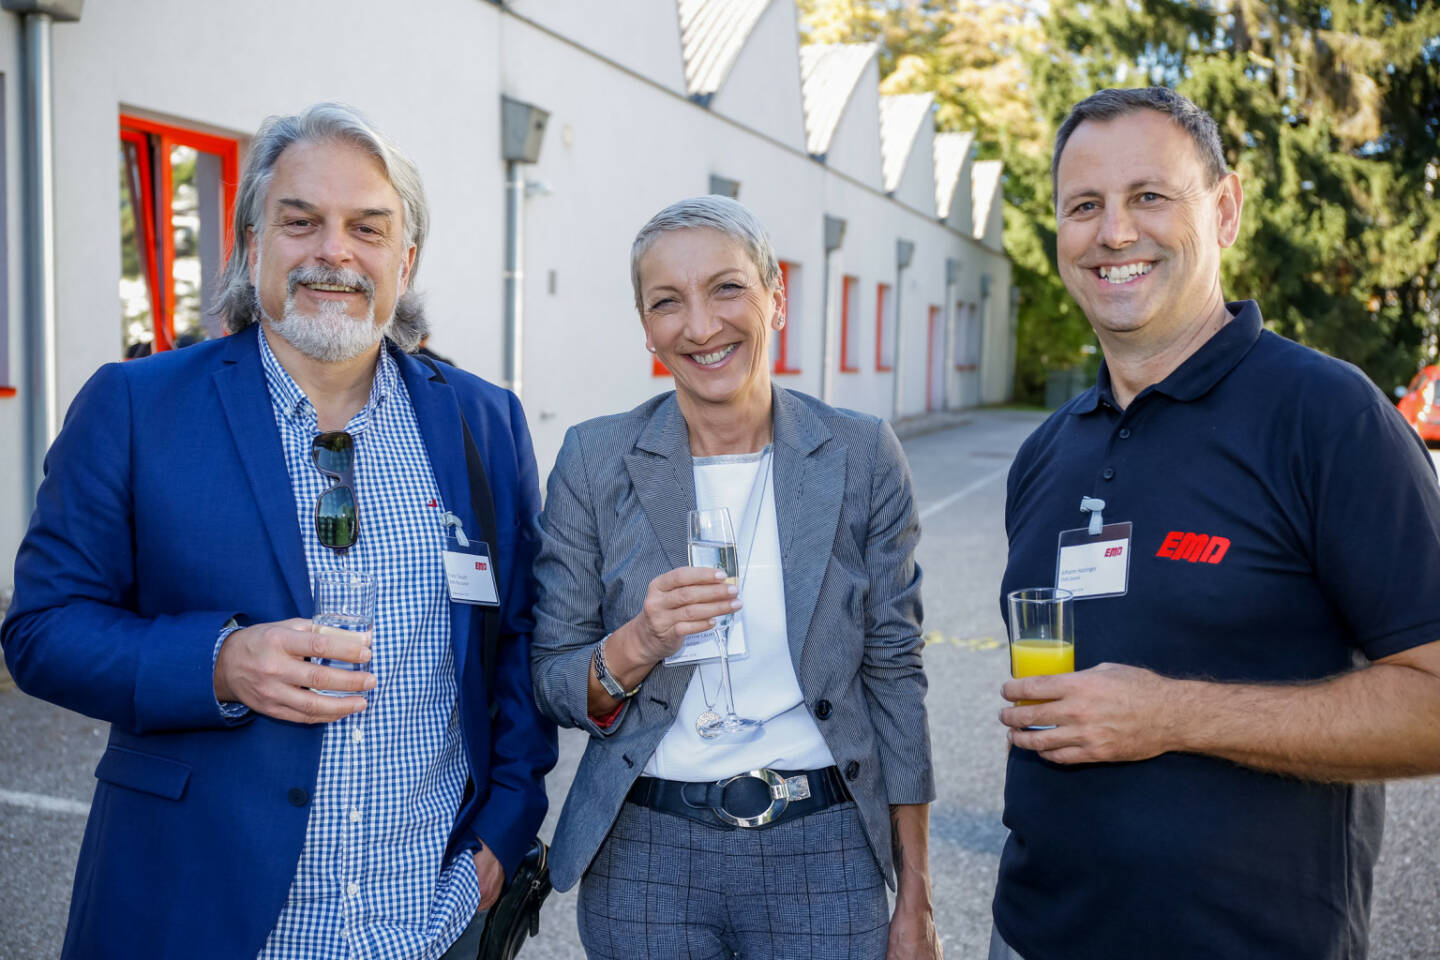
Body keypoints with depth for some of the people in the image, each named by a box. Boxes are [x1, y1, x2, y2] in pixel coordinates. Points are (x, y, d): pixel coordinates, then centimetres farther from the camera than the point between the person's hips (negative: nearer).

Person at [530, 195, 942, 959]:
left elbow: (894, 673, -1)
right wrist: (637, 645, -23)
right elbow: (553, 689, -2)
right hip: (646, 857, 1)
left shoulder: (861, 455, -5)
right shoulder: (595, 460, -6)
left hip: (821, 853, 0)